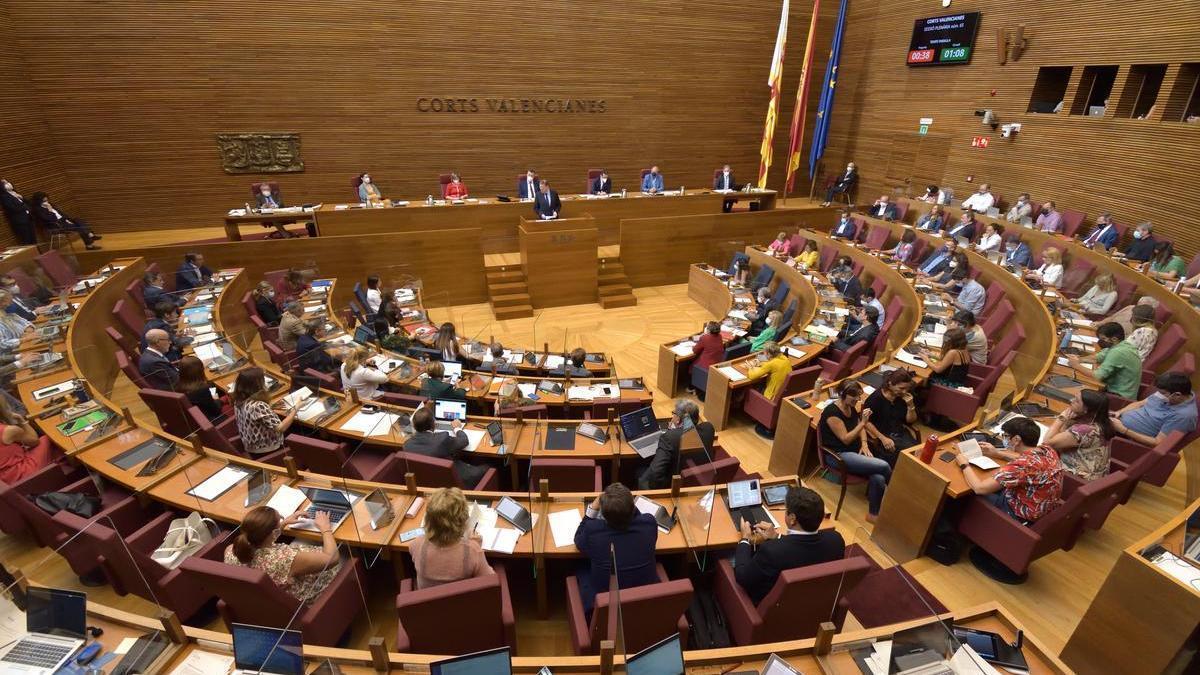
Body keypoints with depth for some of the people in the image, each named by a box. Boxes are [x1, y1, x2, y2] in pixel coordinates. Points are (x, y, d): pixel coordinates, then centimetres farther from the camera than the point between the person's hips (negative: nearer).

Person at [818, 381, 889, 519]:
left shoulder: (851, 407, 7)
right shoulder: (832, 412, -18)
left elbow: (861, 429, 21)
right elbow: (846, 439, -17)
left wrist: (864, 444, 1)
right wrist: (863, 422, -21)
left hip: (856, 451, 7)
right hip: (840, 455, -7)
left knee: (878, 478, -21)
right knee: (884, 466, -22)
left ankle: (873, 514, -3)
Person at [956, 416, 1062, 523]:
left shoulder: (1022, 466, -36)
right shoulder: (1048, 450, -11)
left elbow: (979, 488, -31)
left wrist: (964, 465, -16)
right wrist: (997, 453, 16)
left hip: (1024, 517, -7)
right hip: (1043, 509, 8)